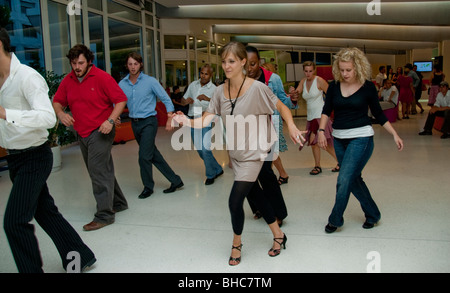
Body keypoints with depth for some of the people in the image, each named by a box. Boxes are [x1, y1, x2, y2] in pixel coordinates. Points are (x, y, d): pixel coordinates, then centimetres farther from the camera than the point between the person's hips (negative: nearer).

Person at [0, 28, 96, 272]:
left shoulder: (26, 77, -18)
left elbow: (48, 117, -31)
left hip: (33, 158, -9)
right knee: (45, 213, 17)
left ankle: (32, 269, 9)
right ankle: (80, 258, 32)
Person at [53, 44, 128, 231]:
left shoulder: (102, 77, -10)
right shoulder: (68, 81, 7)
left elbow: (121, 99, -10)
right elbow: (57, 101, 14)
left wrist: (111, 120, -22)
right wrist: (60, 113, -9)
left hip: (100, 131, -7)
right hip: (81, 133, 7)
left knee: (99, 172, -10)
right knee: (102, 171, 15)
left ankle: (104, 215, -3)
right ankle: (118, 203, 31)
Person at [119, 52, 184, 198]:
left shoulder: (150, 81, -7)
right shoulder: (122, 84, 4)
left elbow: (166, 99, -4)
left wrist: (170, 119, -10)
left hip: (148, 122, -5)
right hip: (134, 123, 5)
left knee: (144, 156, -10)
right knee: (154, 155, 10)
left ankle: (148, 187, 10)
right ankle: (175, 181, 22)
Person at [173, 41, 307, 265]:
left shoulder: (257, 88, -18)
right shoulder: (220, 91, -3)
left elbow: (281, 107, -5)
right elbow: (206, 120, -12)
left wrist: (291, 126, -19)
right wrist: (187, 121, -30)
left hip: (254, 153, -6)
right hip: (235, 153, 6)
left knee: (235, 201, -8)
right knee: (256, 194, 18)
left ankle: (236, 244, 20)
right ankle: (278, 235, 39)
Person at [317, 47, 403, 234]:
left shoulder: (368, 87, -5)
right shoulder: (334, 86, 2)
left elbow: (379, 114, 3)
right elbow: (326, 111, 4)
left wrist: (395, 135, 1)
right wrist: (321, 130, -11)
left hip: (361, 138, -5)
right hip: (339, 139, 5)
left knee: (344, 180, -11)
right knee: (354, 179, 12)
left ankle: (335, 220, 6)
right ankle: (372, 214, 30)